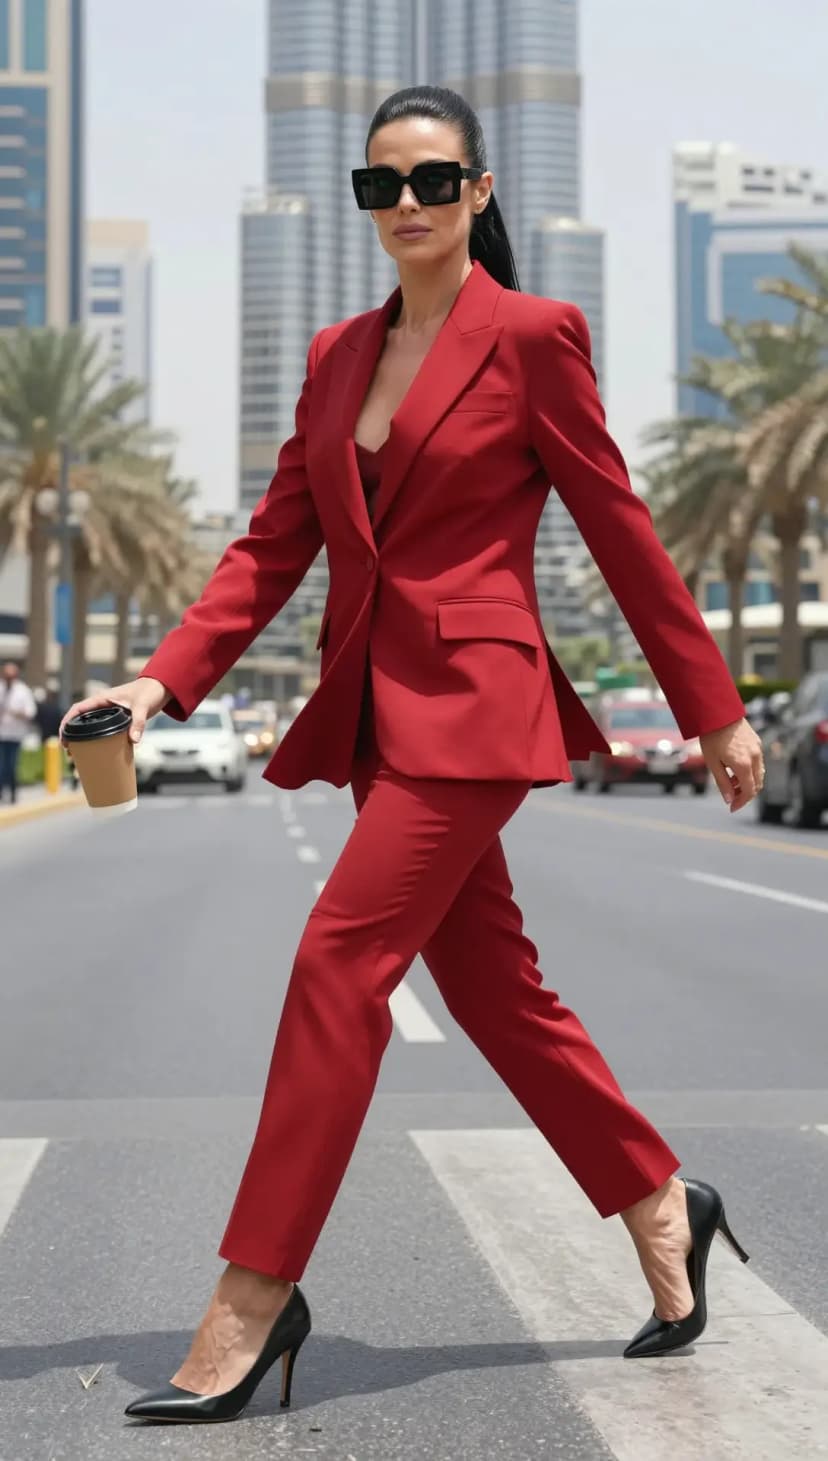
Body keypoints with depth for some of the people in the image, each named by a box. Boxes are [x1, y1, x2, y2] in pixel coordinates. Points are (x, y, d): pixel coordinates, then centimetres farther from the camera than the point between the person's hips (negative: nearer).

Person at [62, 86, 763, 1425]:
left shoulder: (531, 336, -4)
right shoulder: (337, 356, 14)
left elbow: (620, 531, -2)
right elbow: (276, 544, 11)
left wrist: (715, 711, 2)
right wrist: (165, 678, -2)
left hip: (473, 702, -7)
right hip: (376, 707, 7)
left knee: (338, 965, -13)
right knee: (492, 987, 12)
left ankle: (254, 1299, -5)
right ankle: (662, 1207, 30)